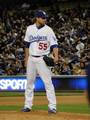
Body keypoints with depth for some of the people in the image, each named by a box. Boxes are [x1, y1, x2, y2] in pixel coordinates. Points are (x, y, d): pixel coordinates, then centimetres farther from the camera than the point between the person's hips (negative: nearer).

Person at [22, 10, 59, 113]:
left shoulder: (48, 30, -6)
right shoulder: (29, 29, 5)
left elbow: (54, 44, -12)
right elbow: (27, 45, 13)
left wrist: (56, 56, -28)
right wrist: (26, 59, 12)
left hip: (43, 59, -4)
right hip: (31, 59, 4)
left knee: (48, 82, -8)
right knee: (29, 82, 11)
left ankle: (52, 106, -6)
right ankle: (28, 105, 21)